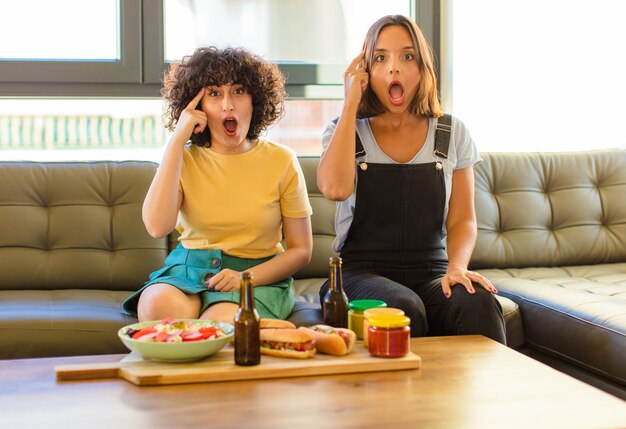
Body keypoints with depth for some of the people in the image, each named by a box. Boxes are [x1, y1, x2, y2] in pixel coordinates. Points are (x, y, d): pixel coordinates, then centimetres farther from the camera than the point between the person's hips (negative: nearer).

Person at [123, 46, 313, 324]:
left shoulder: (281, 162, 0)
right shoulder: (185, 159, 4)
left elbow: (300, 251, 4)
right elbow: (157, 227, -16)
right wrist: (177, 140, -13)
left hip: (258, 277, -2)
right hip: (187, 270, 2)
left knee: (220, 323, -35)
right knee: (157, 307, -32)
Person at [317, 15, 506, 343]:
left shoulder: (452, 135, 9)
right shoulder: (344, 132, 4)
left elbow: (462, 219, 8)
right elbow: (335, 188, -19)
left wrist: (457, 267, -14)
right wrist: (351, 103, -10)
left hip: (430, 275, 2)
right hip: (363, 275, -2)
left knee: (479, 305, -32)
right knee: (403, 310, -36)